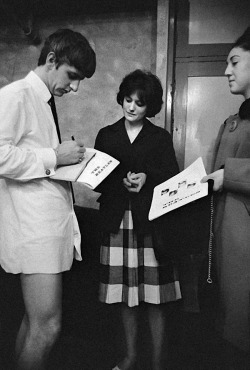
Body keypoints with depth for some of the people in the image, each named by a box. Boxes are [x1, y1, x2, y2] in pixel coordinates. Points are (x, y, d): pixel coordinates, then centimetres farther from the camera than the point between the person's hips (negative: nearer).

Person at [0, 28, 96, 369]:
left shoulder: (45, 102, 20)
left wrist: (69, 160, 8)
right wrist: (54, 157, -14)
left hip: (51, 220, 9)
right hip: (34, 223, -9)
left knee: (35, 321, 15)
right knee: (46, 326, -5)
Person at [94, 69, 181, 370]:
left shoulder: (161, 138, 6)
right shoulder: (106, 135, 10)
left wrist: (147, 178, -17)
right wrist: (122, 183, -14)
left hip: (151, 222, -1)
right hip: (117, 222, 2)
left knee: (154, 298, 2)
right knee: (126, 295, 10)